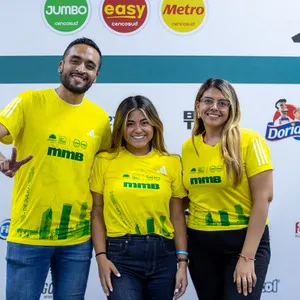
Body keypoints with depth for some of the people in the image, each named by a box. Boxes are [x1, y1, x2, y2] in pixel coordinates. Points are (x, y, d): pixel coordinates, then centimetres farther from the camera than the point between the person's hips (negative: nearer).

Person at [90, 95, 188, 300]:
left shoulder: (171, 163, 3)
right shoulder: (105, 161, -2)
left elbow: (177, 216, 5)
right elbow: (97, 213, 1)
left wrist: (182, 261, 2)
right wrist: (101, 257, -6)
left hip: (163, 255, 3)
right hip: (120, 253, -2)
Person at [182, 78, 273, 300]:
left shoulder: (249, 141, -10)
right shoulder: (188, 147, 3)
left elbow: (264, 198, -13)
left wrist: (247, 256, -15)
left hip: (244, 241, -4)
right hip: (200, 244, 4)